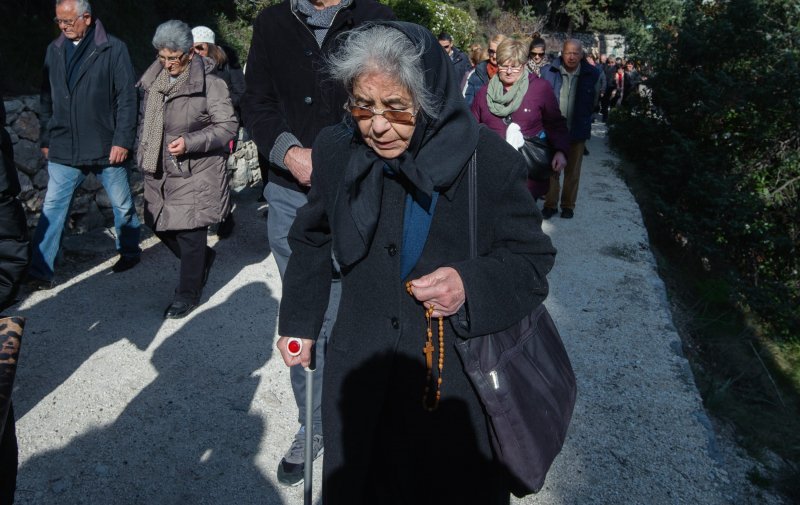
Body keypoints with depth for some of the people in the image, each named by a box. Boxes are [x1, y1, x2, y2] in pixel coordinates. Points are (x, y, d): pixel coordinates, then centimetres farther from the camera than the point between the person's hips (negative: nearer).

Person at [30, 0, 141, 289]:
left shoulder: (113, 49, -6)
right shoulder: (54, 51, 8)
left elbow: (126, 98, -9)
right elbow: (47, 100, 13)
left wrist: (122, 140, -13)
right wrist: (46, 140, 12)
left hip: (107, 148, -3)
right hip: (63, 149, 4)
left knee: (122, 205, 11)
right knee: (52, 209, 2)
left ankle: (129, 252, 33)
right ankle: (41, 272, 8)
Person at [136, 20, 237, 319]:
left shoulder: (209, 82, -14)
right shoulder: (153, 80, 7)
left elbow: (228, 126, -14)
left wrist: (190, 142, -24)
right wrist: (144, 153, 17)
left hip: (195, 173, -7)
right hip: (160, 171, 8)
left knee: (190, 234, 0)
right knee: (158, 223, 15)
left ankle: (188, 294, 18)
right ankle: (203, 259, 39)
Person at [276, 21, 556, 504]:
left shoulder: (488, 159, -15)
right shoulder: (336, 150, -5)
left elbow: (533, 260, -8)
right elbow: (312, 243, 10)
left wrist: (472, 285, -27)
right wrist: (298, 325, 14)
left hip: (463, 378, -2)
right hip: (363, 377, 3)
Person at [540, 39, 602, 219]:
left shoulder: (592, 74, -3)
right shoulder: (548, 71, -6)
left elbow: (594, 101, 12)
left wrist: (583, 119, 12)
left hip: (577, 131, 1)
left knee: (572, 171, 10)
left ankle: (568, 205, 21)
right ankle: (550, 204, 16)